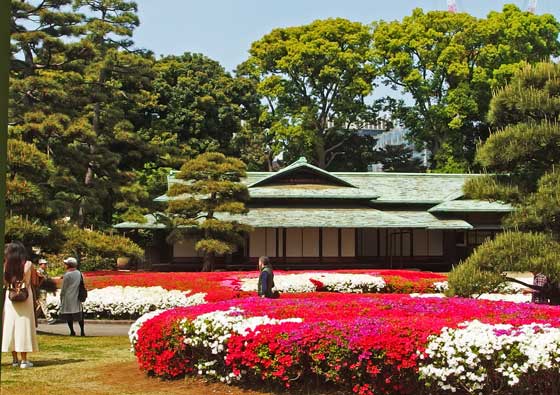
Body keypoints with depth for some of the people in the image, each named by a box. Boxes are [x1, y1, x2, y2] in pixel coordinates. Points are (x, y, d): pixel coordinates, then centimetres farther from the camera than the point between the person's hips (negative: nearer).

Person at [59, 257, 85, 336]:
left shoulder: (67, 275, -12)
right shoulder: (79, 273, 3)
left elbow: (63, 288, -7)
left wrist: (61, 297, 4)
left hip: (68, 297, -5)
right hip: (77, 297, 5)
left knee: (68, 315, 4)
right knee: (79, 314, 12)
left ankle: (72, 331, 3)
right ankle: (82, 331, 12)